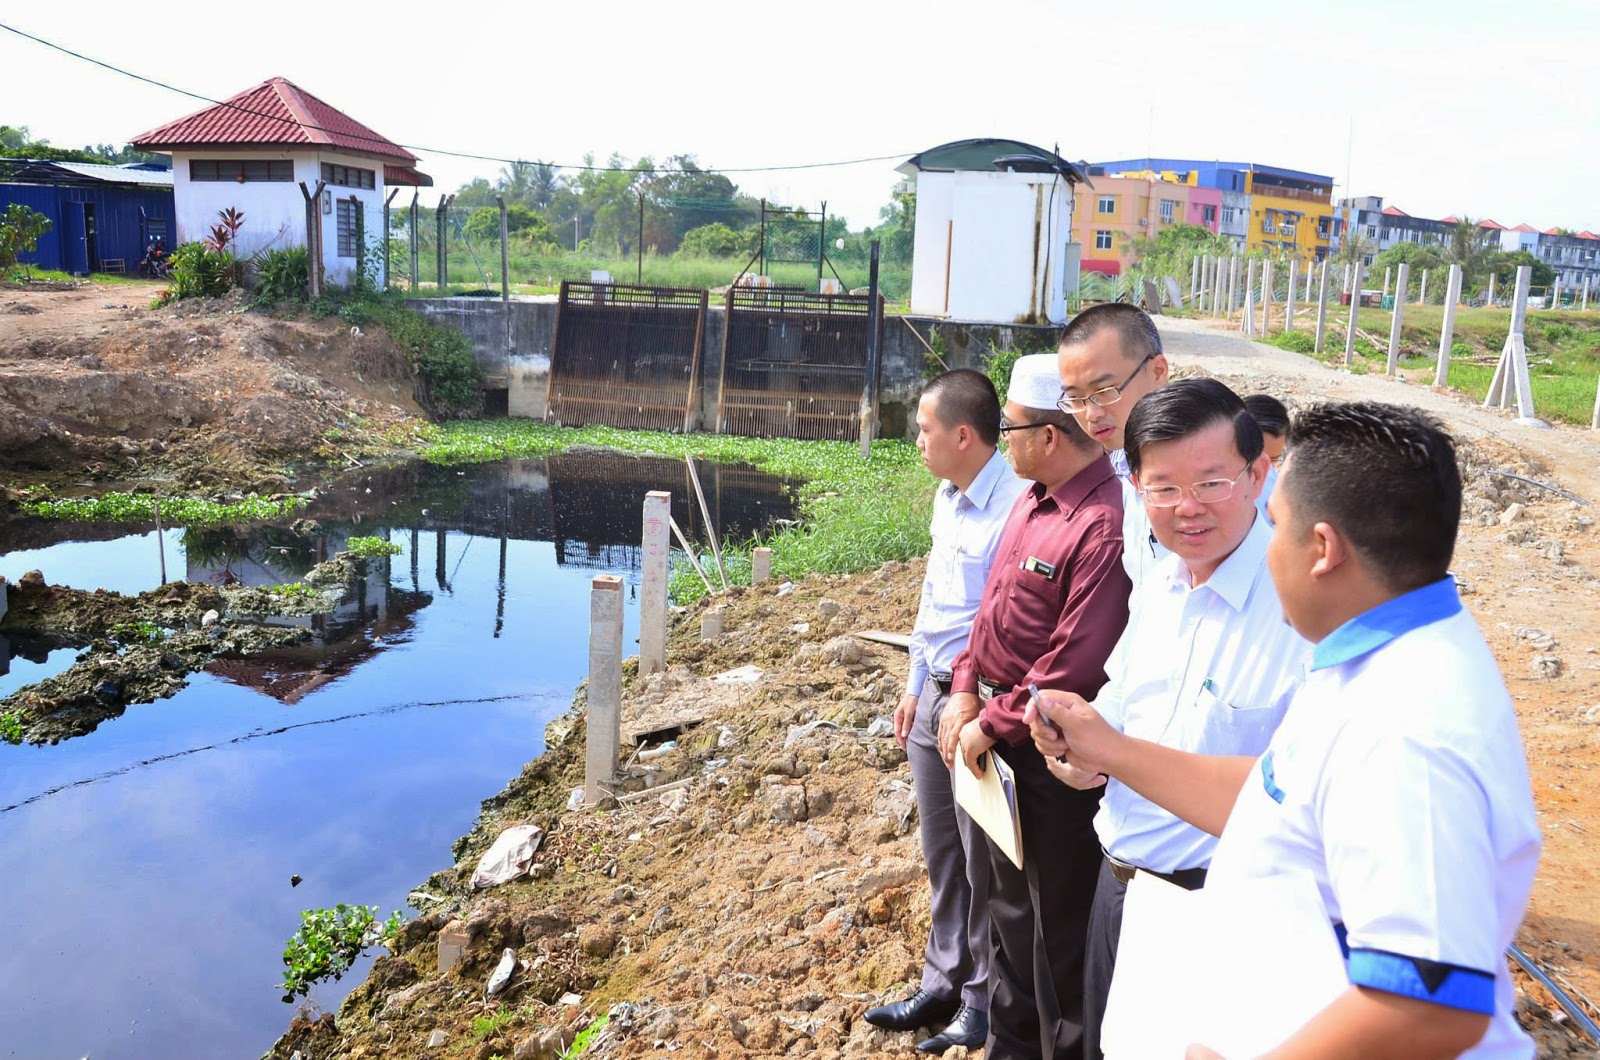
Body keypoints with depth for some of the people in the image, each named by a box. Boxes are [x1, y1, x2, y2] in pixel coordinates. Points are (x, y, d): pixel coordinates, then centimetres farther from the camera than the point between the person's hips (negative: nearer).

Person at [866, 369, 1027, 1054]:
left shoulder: (1015, 504, -22)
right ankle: (942, 984, 36)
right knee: (941, 852, 19)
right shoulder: (947, 496, 7)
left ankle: (984, 999, 27)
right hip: (935, 696, 9)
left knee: (983, 862, 8)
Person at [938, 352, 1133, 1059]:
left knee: (1059, 927, 9)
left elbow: (1075, 667, -27)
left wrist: (993, 724, -17)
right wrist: (966, 689, 2)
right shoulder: (1033, 500, 6)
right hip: (1002, 742, 10)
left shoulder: (1103, 525, -25)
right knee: (1009, 905, 25)